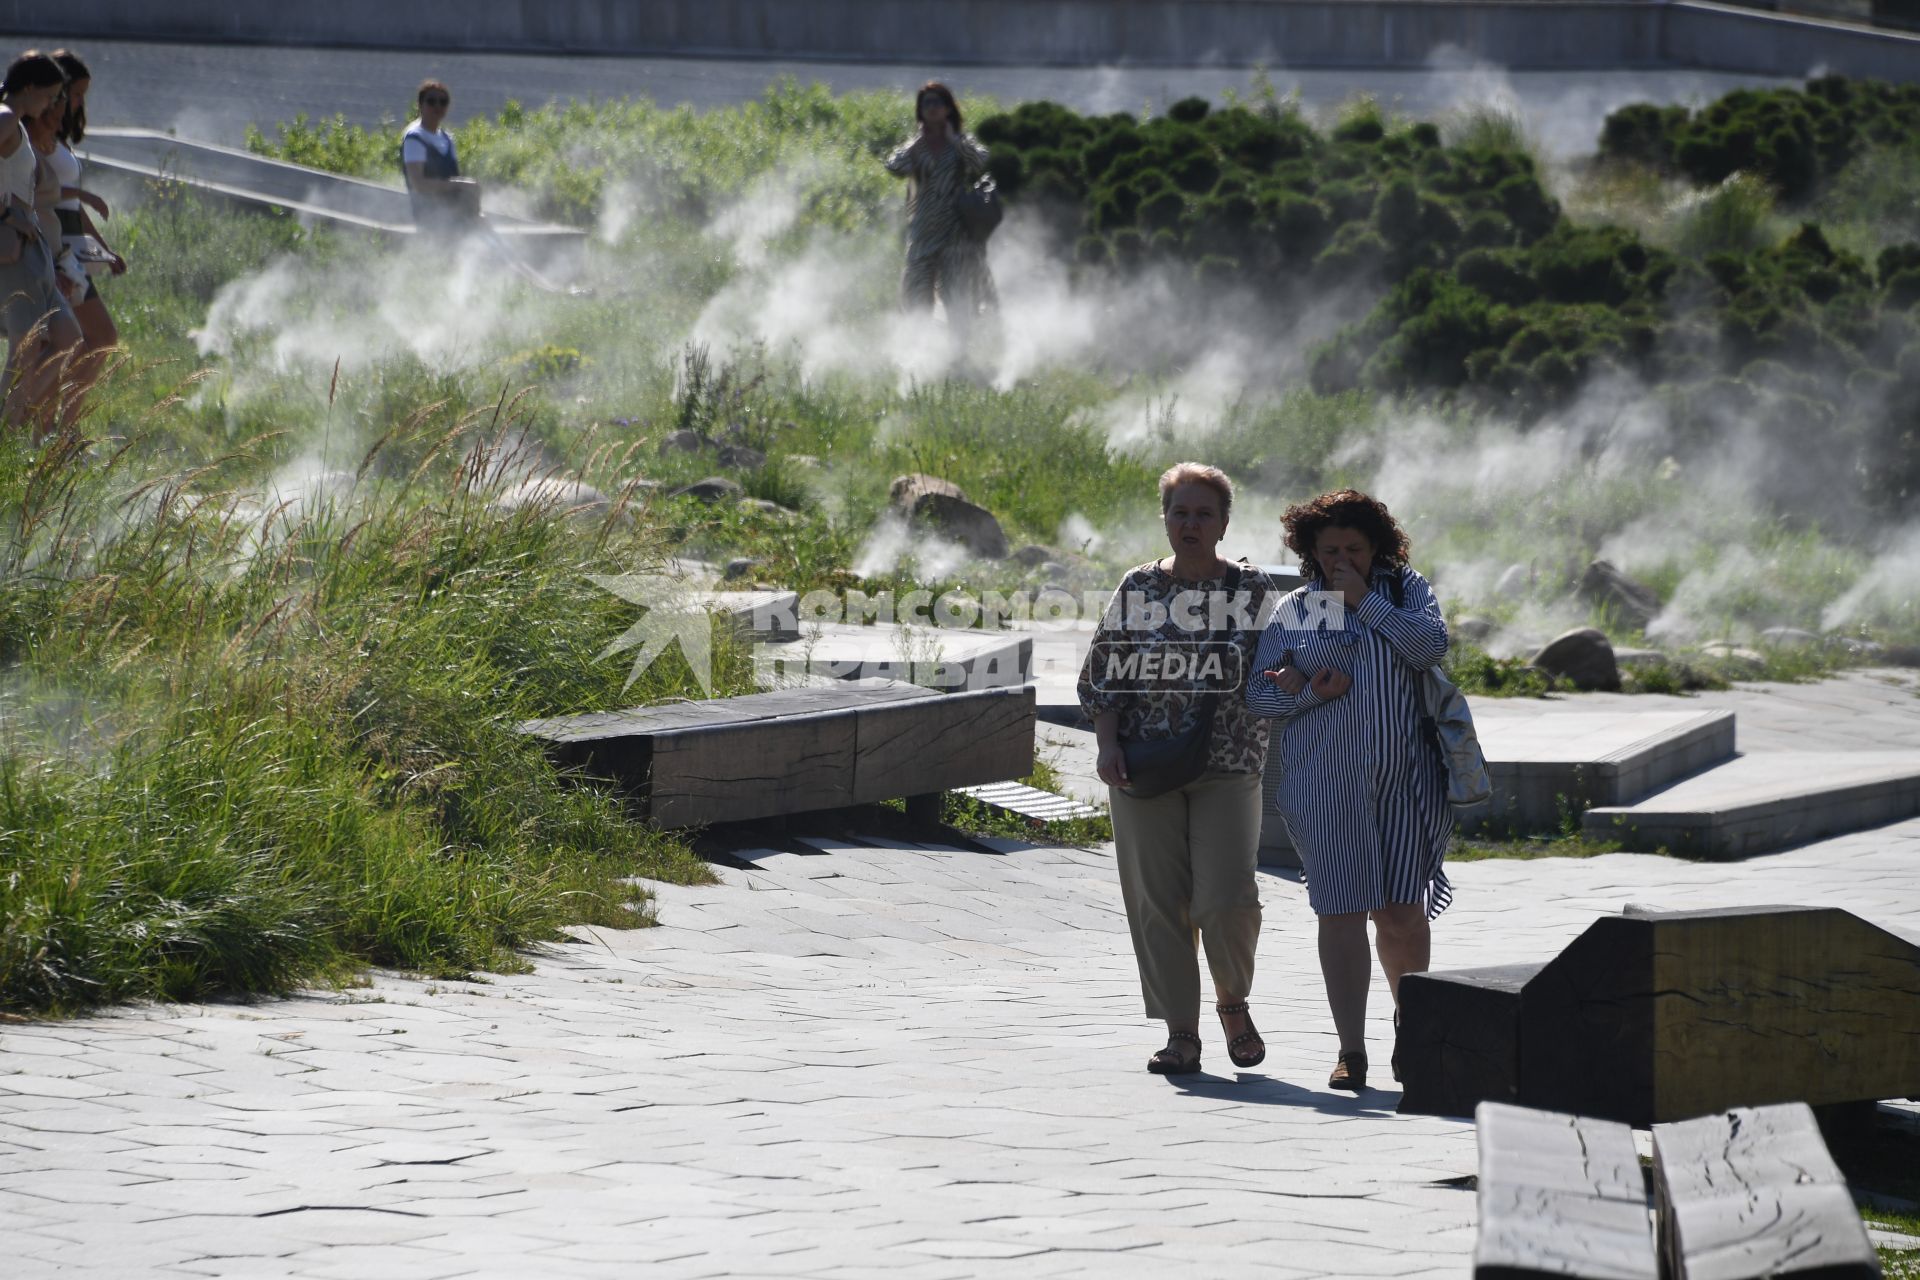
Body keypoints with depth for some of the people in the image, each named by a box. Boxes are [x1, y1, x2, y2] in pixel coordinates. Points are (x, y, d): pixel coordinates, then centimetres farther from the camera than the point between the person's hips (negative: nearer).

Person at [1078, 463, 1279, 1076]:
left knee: (1227, 899, -13)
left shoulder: (1252, 590, 5)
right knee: (1157, 902, -1)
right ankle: (1181, 1035, 7)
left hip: (1228, 769, -2)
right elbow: (1103, 673, 9)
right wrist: (1108, 745, -4)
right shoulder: (1137, 588, 8)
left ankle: (1233, 1001, 15)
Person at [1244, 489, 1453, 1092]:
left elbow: (1431, 645, -10)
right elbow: (1259, 691, 6)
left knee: (1401, 911, 0)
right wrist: (1315, 693, -11)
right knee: (1341, 912, -4)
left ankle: (1410, 1024, 25)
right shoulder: (1293, 611, 8)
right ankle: (1351, 1052, -1)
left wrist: (1364, 600, -10)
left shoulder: (1406, 591, 9)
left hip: (1404, 776, 0)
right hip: (1323, 782, 0)